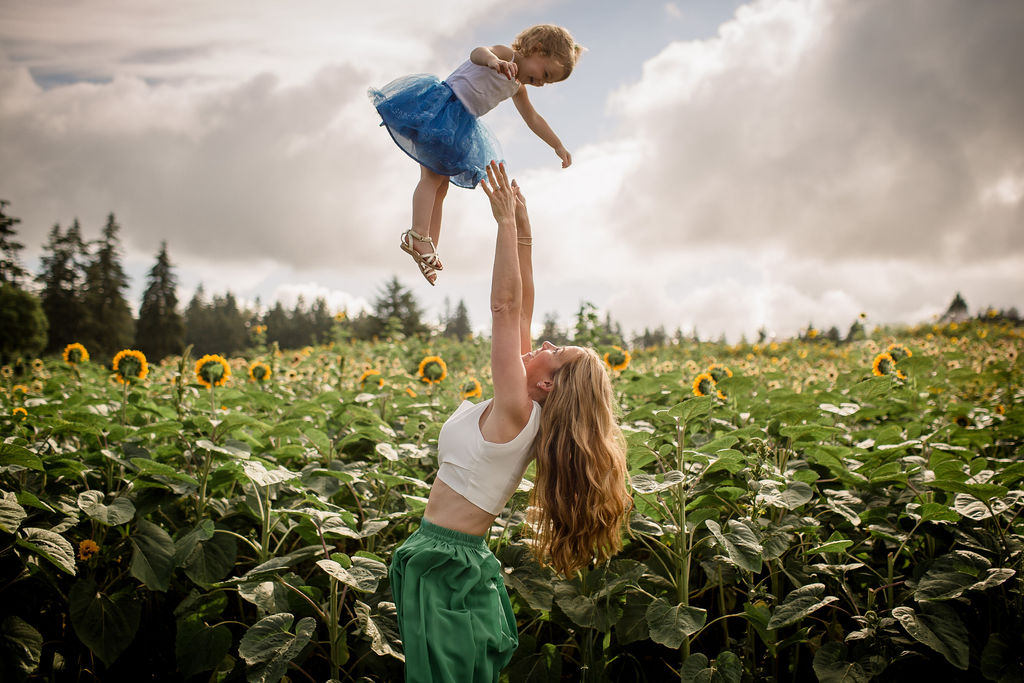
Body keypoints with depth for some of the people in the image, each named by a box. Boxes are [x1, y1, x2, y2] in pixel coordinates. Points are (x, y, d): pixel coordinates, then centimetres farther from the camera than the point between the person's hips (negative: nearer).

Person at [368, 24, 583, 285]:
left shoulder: (517, 88, 16)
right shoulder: (506, 53, -10)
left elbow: (534, 119, 29)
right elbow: (477, 53, -33)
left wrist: (558, 146, 30)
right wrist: (493, 61, -56)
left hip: (458, 125, 9)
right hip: (439, 106, -9)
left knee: (442, 185, 6)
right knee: (432, 175, -18)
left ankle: (429, 249, 8)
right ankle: (418, 235, -25)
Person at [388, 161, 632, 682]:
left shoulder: (516, 410, -17)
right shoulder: (527, 411, 4)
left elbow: (506, 306, -20)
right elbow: (520, 310, 7)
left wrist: (507, 222, -17)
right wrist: (523, 234, 5)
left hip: (443, 565, -9)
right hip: (461, 560, 9)